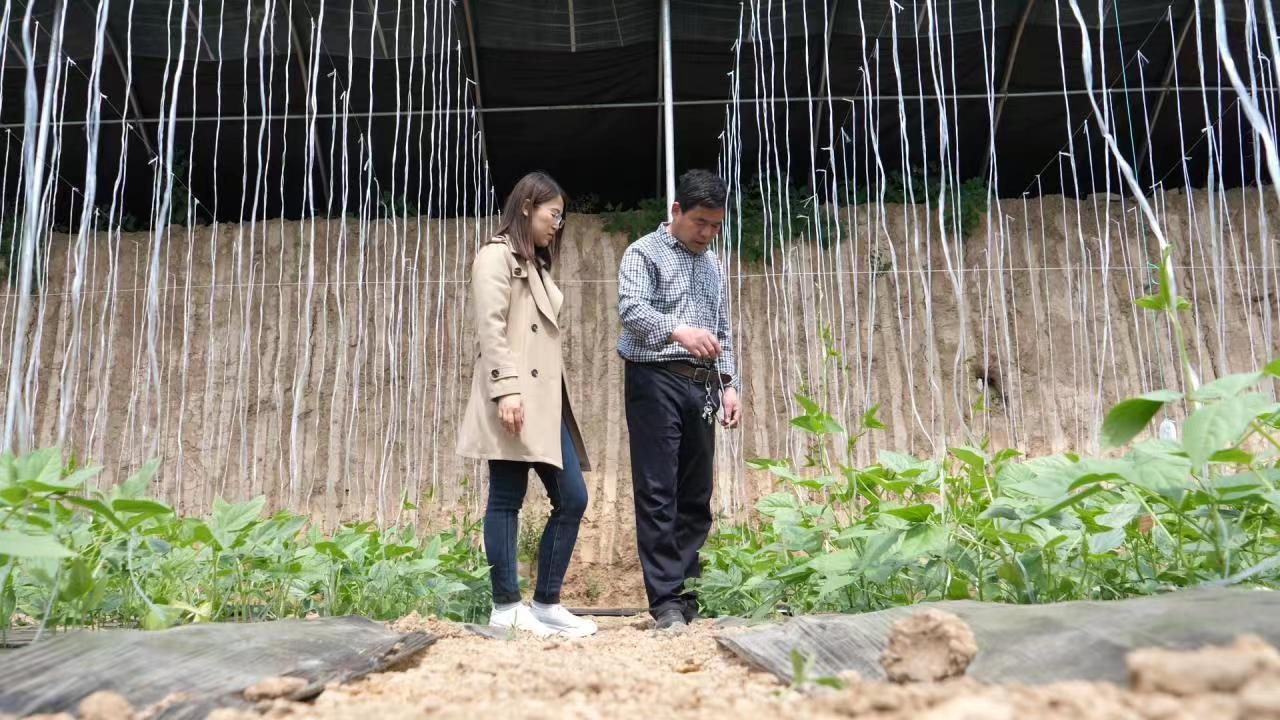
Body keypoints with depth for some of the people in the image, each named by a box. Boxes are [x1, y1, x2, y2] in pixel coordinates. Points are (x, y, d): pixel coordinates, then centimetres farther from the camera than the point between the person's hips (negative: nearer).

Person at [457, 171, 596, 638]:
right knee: (507, 499, -3)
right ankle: (506, 607, 4)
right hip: (515, 400, -9)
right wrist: (507, 390, -23)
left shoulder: (536, 264, 25)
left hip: (544, 400, 9)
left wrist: (542, 400, 16)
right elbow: (490, 328, -14)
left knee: (572, 499, 4)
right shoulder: (497, 255, -2)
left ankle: (546, 604, 11)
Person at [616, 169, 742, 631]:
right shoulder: (644, 253, 0)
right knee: (658, 494, -7)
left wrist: (728, 384, 13)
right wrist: (678, 330, -35)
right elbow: (630, 310, -18)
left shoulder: (710, 263, 20)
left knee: (696, 496, 6)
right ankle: (666, 601, -4)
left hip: (701, 387, 6)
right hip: (657, 382, -6)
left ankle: (690, 596, 13)